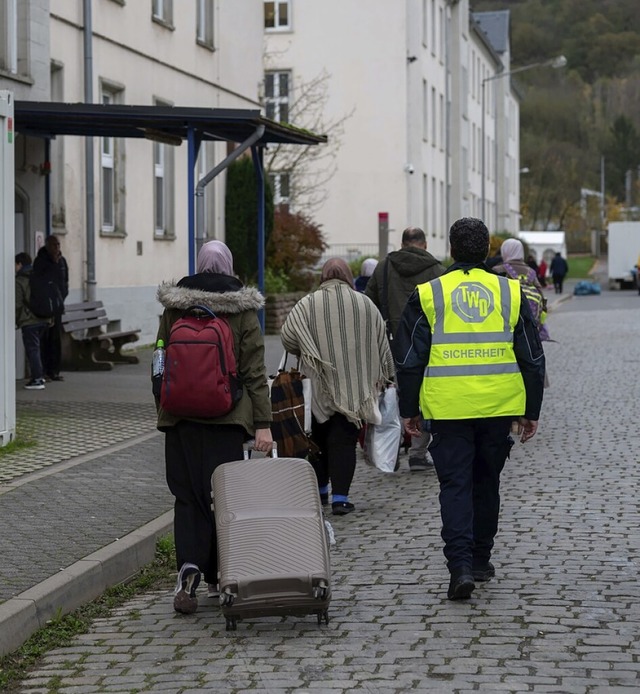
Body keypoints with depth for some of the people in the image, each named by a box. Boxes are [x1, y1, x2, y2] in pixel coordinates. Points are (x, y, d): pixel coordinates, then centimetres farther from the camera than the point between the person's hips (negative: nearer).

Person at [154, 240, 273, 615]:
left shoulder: (174, 307, 5)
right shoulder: (243, 310, -1)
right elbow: (255, 370, -4)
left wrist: (163, 411, 21)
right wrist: (263, 423, -3)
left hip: (181, 415, 2)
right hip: (229, 417, -1)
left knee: (188, 495, 4)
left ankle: (189, 568, -15)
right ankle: (220, 578, 14)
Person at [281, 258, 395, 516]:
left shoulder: (308, 304, -5)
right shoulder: (365, 304, 0)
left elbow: (287, 337, -7)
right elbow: (382, 345, 6)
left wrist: (304, 354, 13)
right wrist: (387, 376, 18)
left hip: (321, 385, 0)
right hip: (355, 386, 0)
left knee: (320, 437, 17)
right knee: (344, 440, 1)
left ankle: (320, 489, 27)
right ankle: (340, 496, -6)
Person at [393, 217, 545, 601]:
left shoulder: (428, 295, -1)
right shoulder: (511, 293, 4)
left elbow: (409, 359, 2)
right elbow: (533, 358, 7)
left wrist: (409, 410, 12)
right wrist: (532, 411, 14)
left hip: (448, 408, -2)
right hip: (499, 407, 2)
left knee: (455, 485, 1)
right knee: (486, 482, 17)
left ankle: (461, 565, -13)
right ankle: (480, 560, 26)